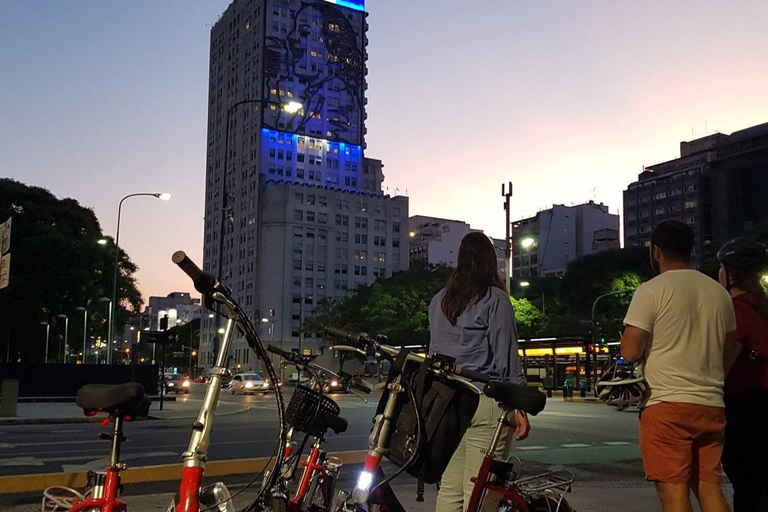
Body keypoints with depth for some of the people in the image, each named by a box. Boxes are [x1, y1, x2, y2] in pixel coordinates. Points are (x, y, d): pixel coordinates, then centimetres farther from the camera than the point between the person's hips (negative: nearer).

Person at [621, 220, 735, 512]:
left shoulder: (651, 291, -7)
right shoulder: (719, 292, 12)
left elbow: (630, 353, -11)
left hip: (667, 404, -6)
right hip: (712, 405, 6)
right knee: (710, 488, 12)